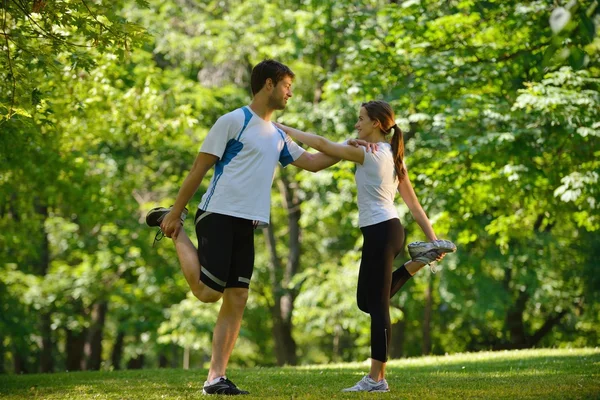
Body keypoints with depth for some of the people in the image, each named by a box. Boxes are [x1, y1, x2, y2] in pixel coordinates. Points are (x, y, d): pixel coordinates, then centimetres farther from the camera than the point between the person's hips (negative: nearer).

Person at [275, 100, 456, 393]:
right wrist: (432, 237, 16)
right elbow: (414, 204, 16)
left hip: (380, 232, -9)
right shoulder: (393, 156, 15)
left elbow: (322, 145, -13)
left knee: (376, 305, -6)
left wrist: (287, 130, -2)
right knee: (367, 301, 18)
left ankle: (376, 379, -4)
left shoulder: (368, 153, -11)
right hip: (389, 228, 9)